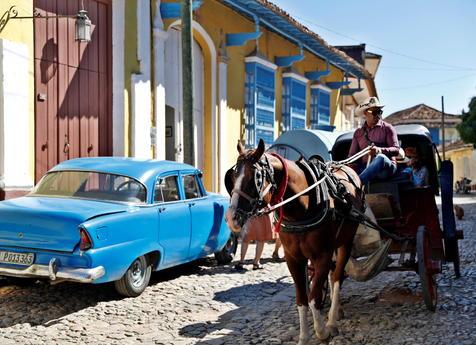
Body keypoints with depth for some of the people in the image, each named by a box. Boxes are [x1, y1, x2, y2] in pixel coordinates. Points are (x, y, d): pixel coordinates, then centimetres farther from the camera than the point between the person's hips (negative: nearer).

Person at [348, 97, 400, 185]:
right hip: (365, 168, 3)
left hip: (386, 168, -3)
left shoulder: (387, 128, 9)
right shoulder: (358, 133, 19)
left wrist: (380, 150, -22)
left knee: (380, 158, -39)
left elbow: (396, 149, -1)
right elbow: (352, 154, 15)